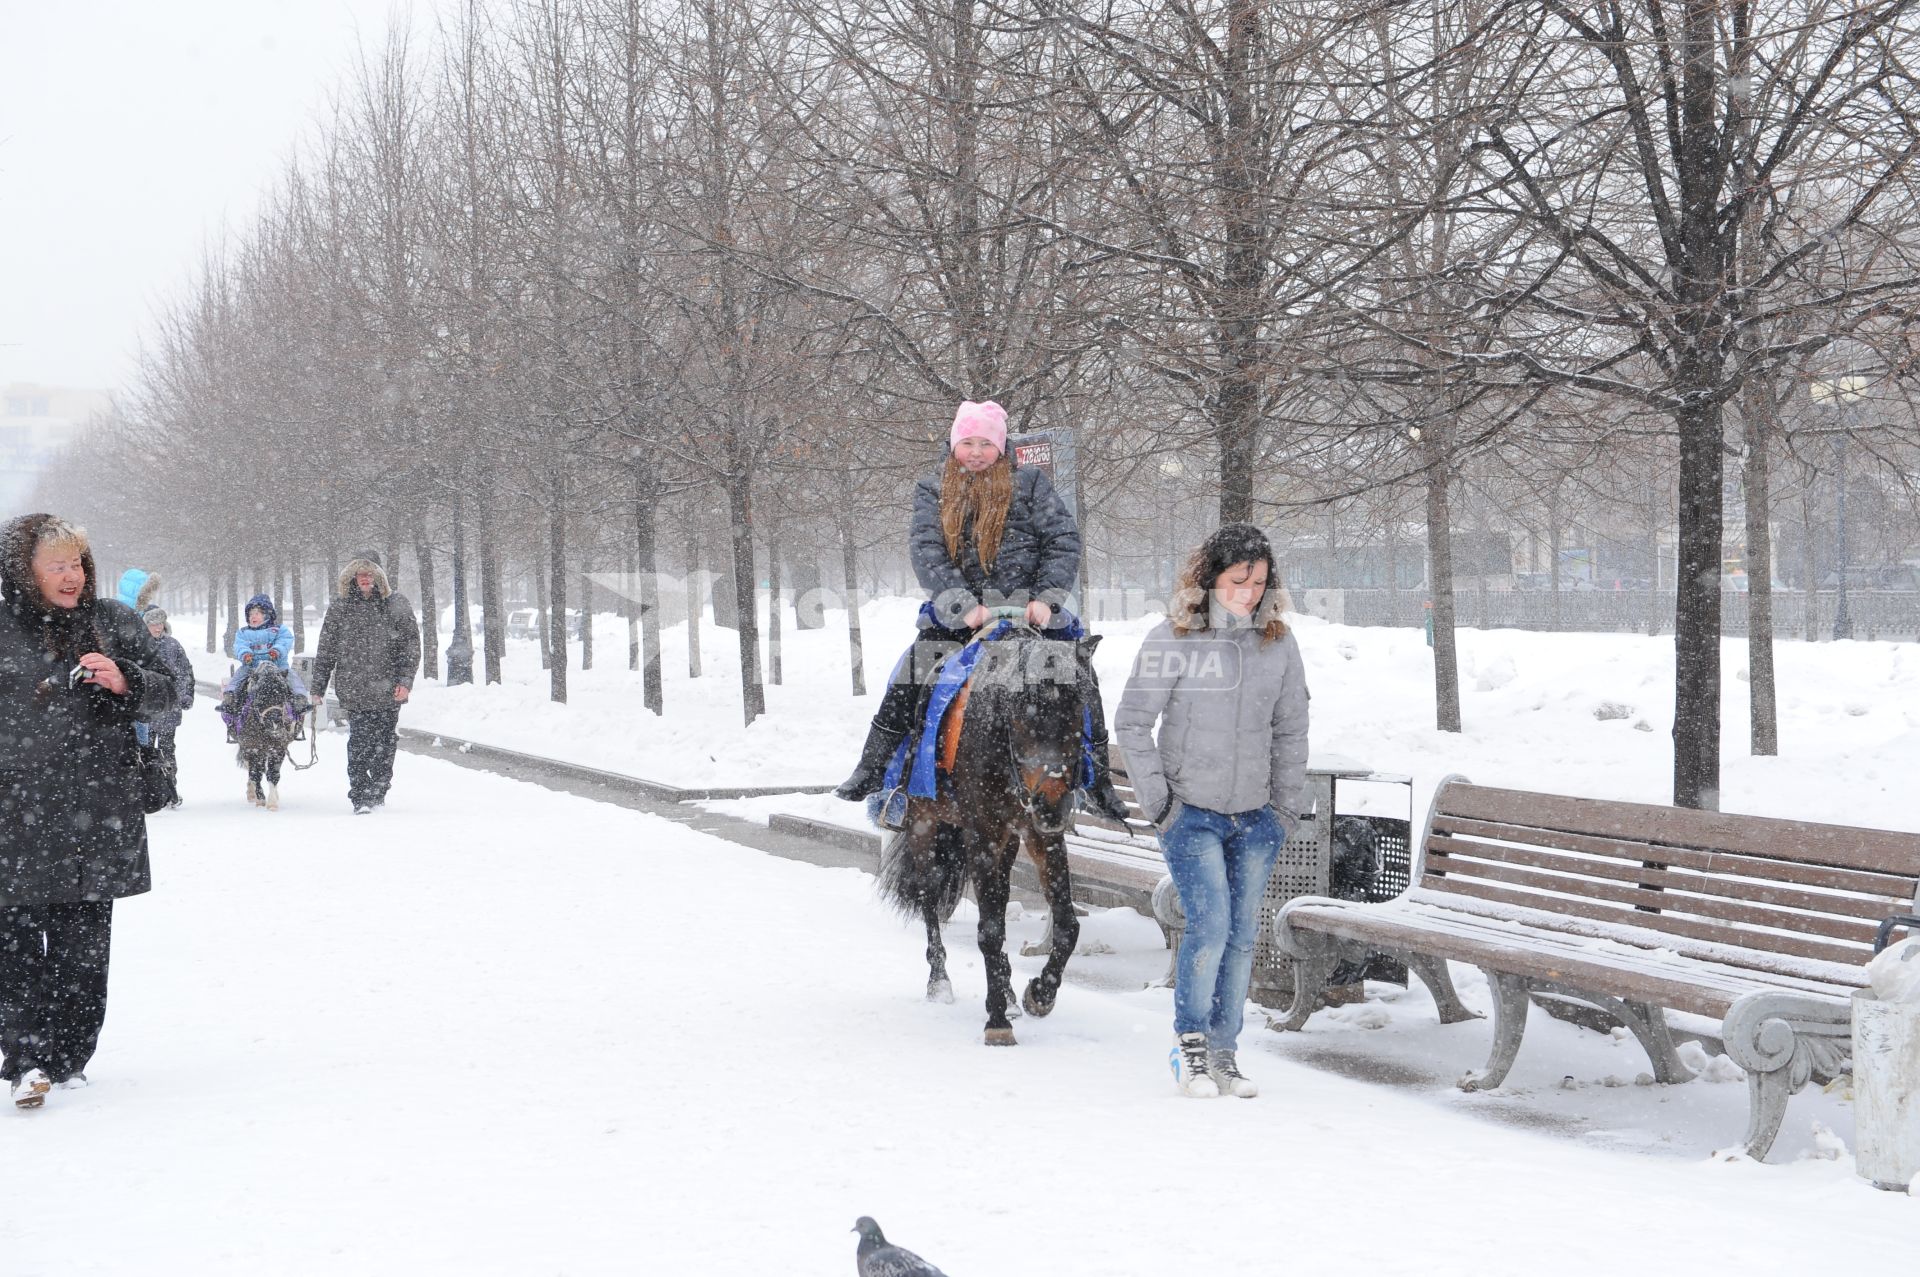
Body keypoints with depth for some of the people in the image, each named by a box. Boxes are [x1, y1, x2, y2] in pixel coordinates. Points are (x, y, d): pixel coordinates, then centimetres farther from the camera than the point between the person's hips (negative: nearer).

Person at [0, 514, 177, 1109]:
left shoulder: (114, 621, 7)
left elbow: (165, 689, 11)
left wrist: (124, 681, -7)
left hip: (96, 814, 2)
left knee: (83, 942, 5)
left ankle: (66, 1058, 16)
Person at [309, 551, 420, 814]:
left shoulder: (397, 605, 5)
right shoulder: (339, 609, 8)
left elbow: (411, 645, 4)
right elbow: (325, 650, 13)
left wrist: (405, 681, -6)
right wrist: (318, 687, 11)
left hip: (388, 692, 0)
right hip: (354, 692, 0)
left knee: (385, 744, 5)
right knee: (359, 744, -10)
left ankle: (378, 793, 20)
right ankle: (360, 797, -6)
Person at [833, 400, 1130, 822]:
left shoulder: (1030, 483, 5)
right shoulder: (932, 491, 7)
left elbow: (1063, 541, 2)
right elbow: (927, 552, -5)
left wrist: (1046, 598, -12)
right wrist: (965, 607, -19)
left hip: (1029, 609, 0)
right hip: (957, 615, 0)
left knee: (1081, 680, -11)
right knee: (907, 683, -16)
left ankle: (1097, 782, 4)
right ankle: (873, 768, -4)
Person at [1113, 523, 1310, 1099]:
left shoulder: (1279, 644, 4)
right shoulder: (1170, 641, -8)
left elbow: (1290, 732, 12)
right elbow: (1132, 723, -3)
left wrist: (1288, 806, 8)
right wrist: (1157, 799, -6)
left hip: (1257, 818, 4)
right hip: (1191, 814, -4)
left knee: (1242, 934, 6)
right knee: (1211, 923, -15)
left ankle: (1224, 1053, 18)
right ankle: (1190, 1041, 3)